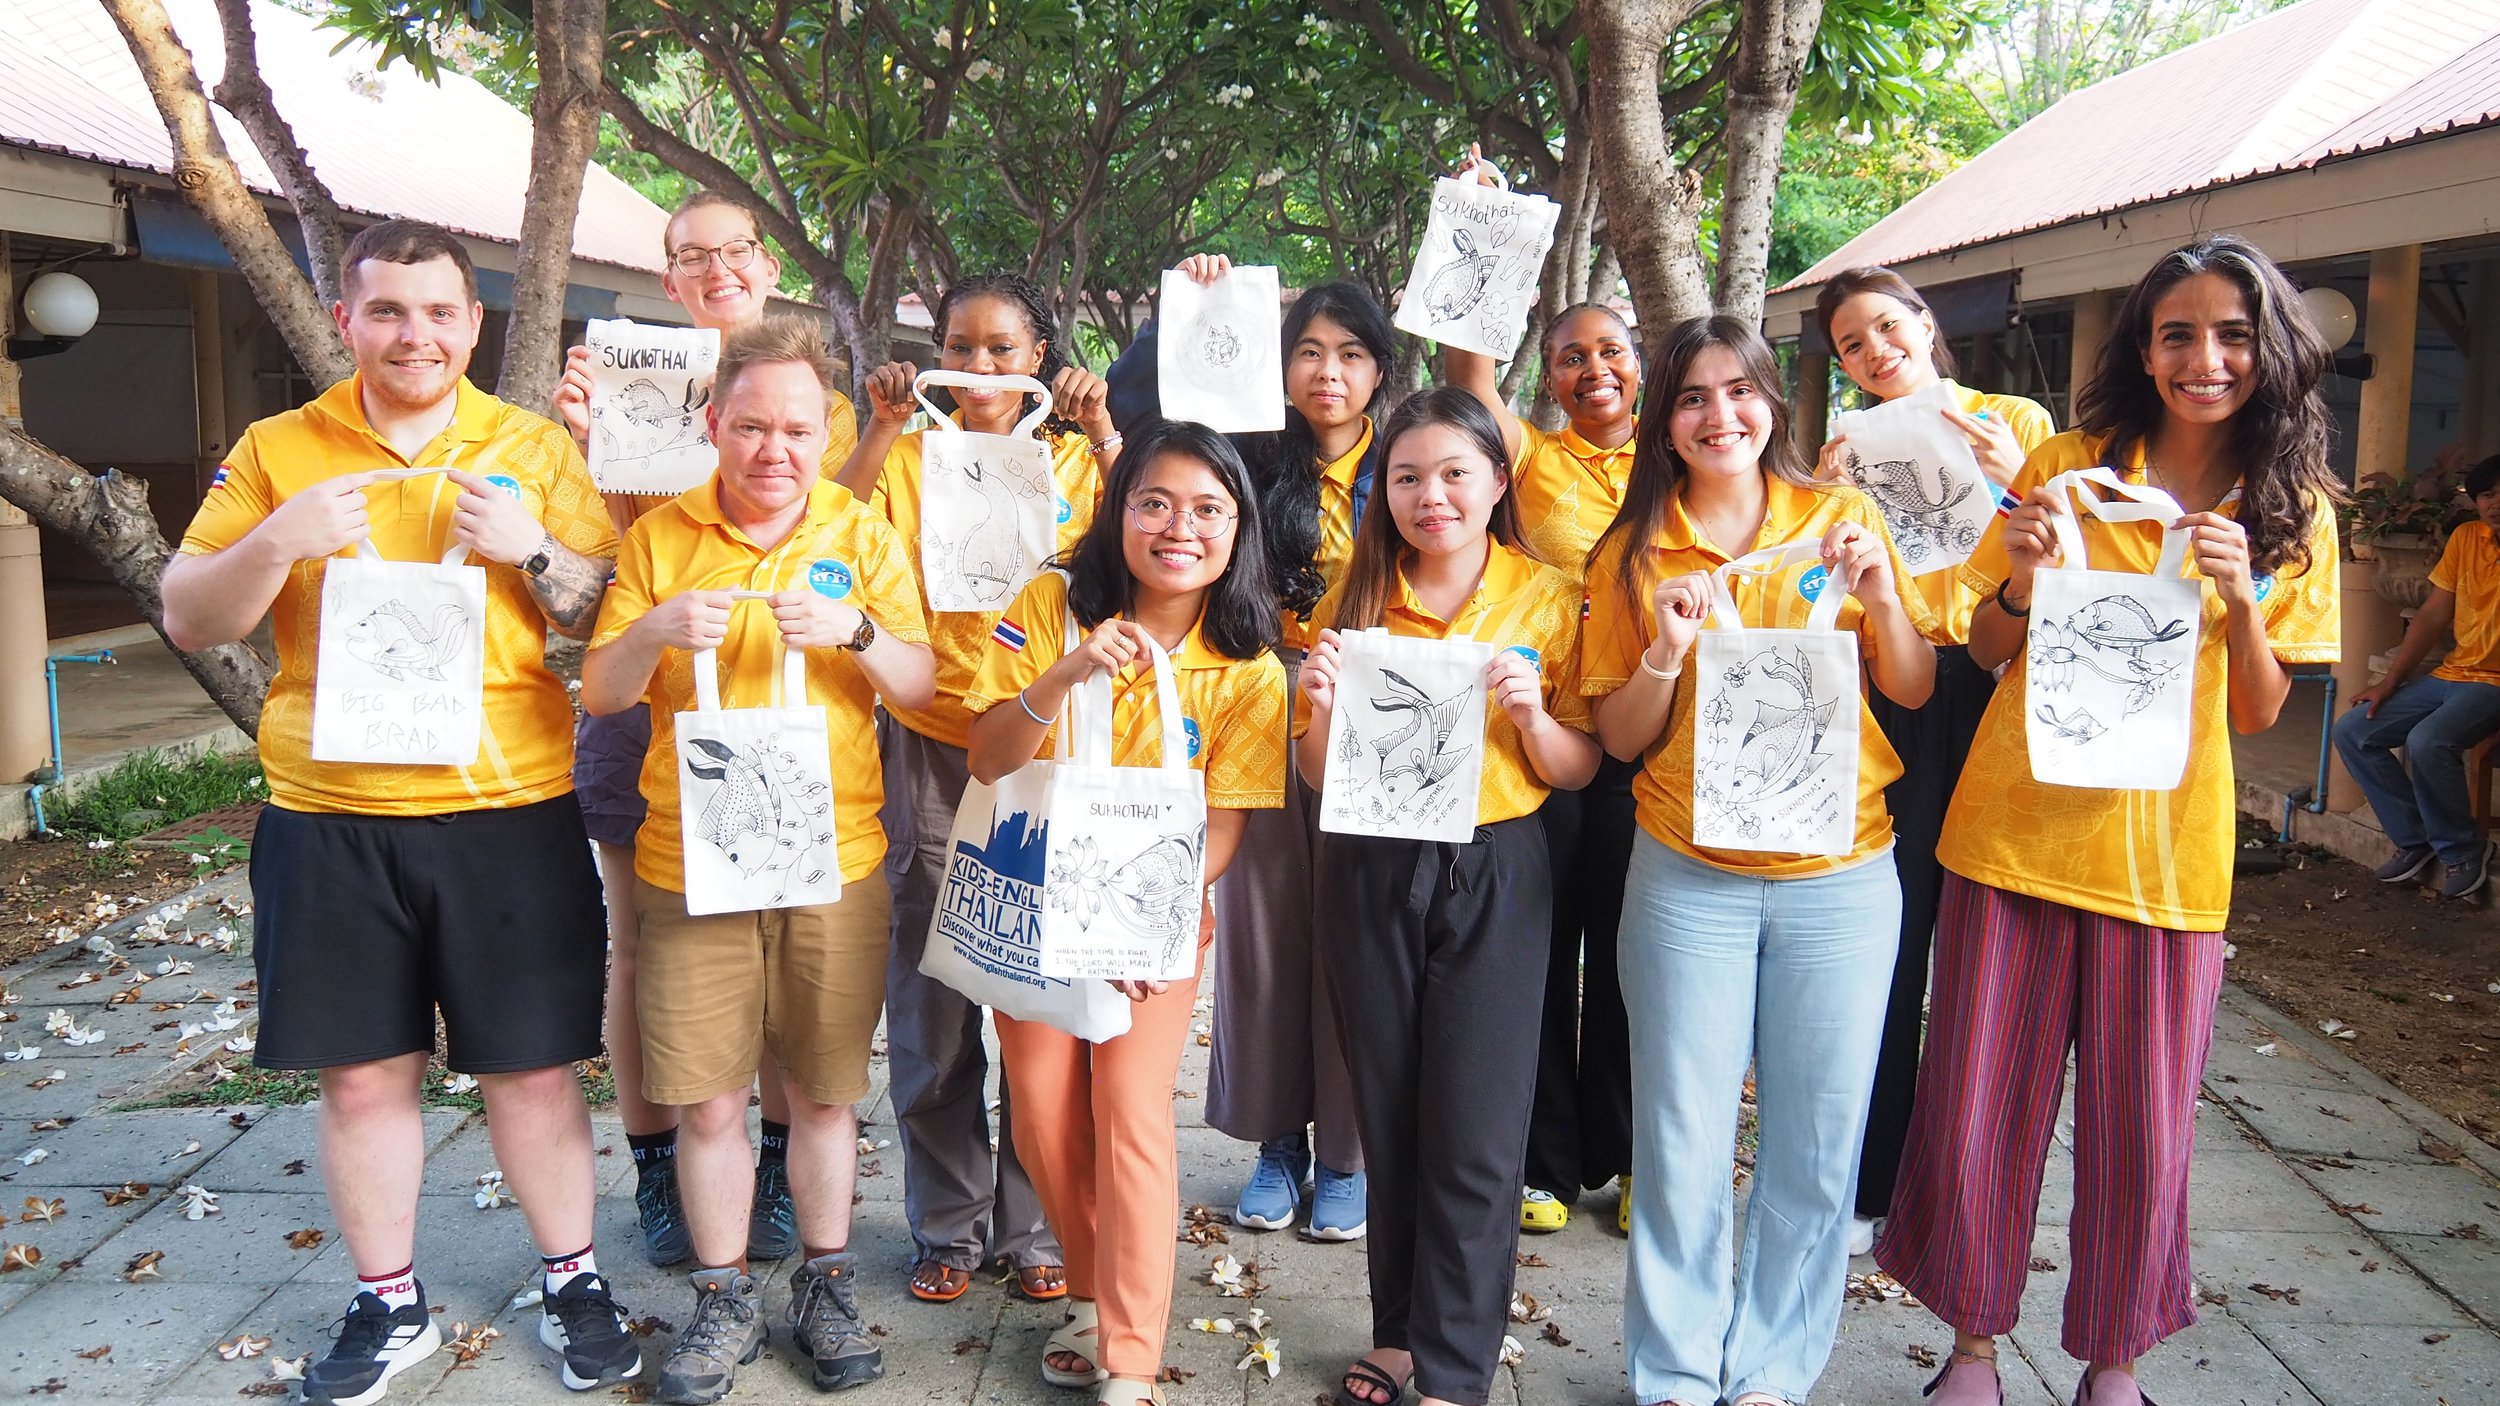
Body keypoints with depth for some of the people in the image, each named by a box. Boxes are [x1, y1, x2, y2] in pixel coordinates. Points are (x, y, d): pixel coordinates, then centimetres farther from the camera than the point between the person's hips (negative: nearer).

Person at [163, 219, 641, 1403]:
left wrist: (532, 550, -16)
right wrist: (278, 540, -15)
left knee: (533, 1069, 6)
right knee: (362, 1074, 11)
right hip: (330, 819, 1)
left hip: (508, 812, -1)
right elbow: (188, 621, 4)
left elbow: (611, 618, 3)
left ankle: (574, 1282, 26)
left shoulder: (533, 450, 4)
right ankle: (389, 1306, 29)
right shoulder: (277, 451, 6)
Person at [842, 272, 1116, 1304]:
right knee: (933, 1003, 6)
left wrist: (1105, 438, -16)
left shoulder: (1075, 458, 9)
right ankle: (946, 1227, 22)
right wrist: (880, 429, -15)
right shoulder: (909, 456, 7)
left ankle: (1032, 1228, 20)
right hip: (932, 752, 0)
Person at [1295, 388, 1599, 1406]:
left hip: (1492, 874, -2)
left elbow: (1579, 770, 1)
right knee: (1388, 1120, 12)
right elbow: (1318, 774, 6)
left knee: (1473, 1138, -1)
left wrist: (1530, 712, -18)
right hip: (1370, 874, 2)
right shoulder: (1356, 598, 4)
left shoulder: (1547, 599, -1)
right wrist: (1320, 703, -14)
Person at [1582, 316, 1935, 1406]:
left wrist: (1881, 599, -13)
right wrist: (1664, 652, -16)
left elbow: (1916, 691, 4)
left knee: (1817, 1142, 8)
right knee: (1683, 1136, 5)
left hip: (1840, 875, 1)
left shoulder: (1842, 519, 2)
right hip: (1689, 877, 0)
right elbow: (1620, 738, 1)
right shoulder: (1633, 554, 2)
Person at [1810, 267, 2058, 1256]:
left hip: (1991, 693, -1)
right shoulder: (1852, 449, 11)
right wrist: (1827, 502, -9)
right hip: (1884, 697, 1)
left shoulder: (2016, 423, 7)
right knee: (1885, 939, 1)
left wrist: (2015, 484, -14)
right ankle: (1871, 1184, 13)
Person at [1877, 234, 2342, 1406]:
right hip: (2015, 835, 0)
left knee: (2142, 1134, 7)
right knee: (1977, 1117, 5)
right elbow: (1985, 653, 4)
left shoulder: (2291, 511, 4)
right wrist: (2021, 581, -17)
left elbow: (2259, 713, 2)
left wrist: (2239, 596, -15)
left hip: (2166, 855, 1)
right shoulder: (2070, 464, 0)